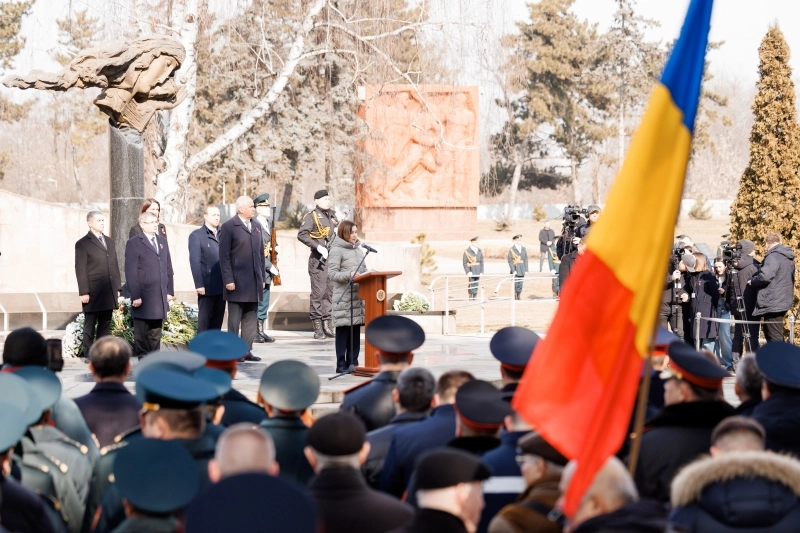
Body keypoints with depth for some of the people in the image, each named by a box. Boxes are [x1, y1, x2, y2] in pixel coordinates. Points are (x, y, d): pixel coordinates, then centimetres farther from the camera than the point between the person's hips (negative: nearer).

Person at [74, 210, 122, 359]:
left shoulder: (109, 241, 15)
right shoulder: (83, 244, -5)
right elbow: (80, 270, -9)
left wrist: (117, 287, 10)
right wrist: (84, 292, -14)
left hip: (109, 293, 6)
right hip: (93, 293, -6)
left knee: (105, 325, 9)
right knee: (90, 326, 1)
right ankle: (89, 355, 5)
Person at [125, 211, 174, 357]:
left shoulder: (162, 241, 16)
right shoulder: (134, 243, -3)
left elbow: (168, 268, 16)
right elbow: (131, 272, -8)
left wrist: (170, 290, 9)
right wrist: (135, 296, -14)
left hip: (160, 297, 5)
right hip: (143, 296, -5)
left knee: (156, 333, 8)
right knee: (142, 333, 2)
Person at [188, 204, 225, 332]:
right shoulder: (196, 236, -2)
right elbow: (195, 262, -7)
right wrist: (199, 284, -14)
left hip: (222, 286, 5)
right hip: (207, 287, -5)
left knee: (217, 320, 8)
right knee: (204, 320, 1)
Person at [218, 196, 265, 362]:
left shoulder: (257, 226, 14)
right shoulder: (229, 227, -6)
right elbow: (224, 256, -9)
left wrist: (262, 277, 11)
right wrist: (228, 280, -14)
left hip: (254, 282, 6)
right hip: (237, 282, -6)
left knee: (250, 319, 7)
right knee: (234, 320, 1)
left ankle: (246, 350, 12)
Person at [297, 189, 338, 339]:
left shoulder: (332, 216, 18)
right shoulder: (312, 217, -4)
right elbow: (302, 235, -16)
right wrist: (318, 246, -21)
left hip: (333, 259, 7)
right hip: (318, 260, -7)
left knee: (330, 292, 8)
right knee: (318, 292, -7)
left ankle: (326, 325, 14)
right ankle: (317, 328, -4)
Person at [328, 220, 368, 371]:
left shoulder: (358, 249, 18)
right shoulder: (337, 250, -4)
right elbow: (332, 273, -11)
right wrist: (348, 275, -24)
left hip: (358, 295, 7)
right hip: (343, 295, -7)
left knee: (356, 330, 7)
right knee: (343, 330, -4)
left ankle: (353, 362, 14)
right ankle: (341, 365, 1)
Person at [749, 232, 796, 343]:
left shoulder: (773, 257, -17)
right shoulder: (788, 257, 15)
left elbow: (765, 276, -30)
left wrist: (752, 281, -11)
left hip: (773, 304, -10)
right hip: (784, 301, 10)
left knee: (775, 339, -9)